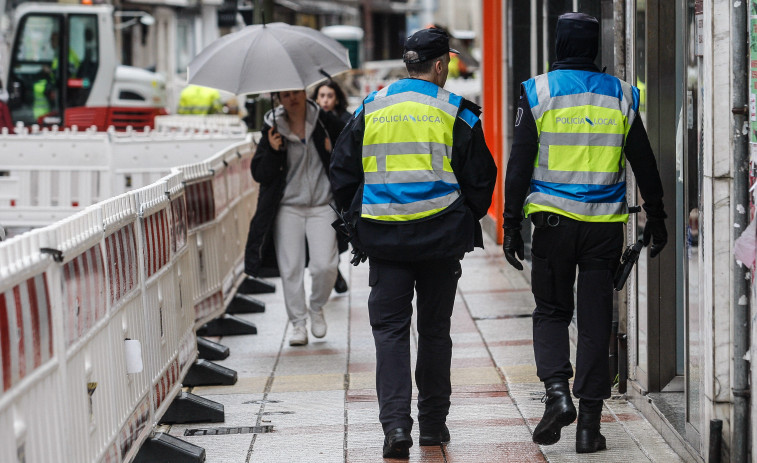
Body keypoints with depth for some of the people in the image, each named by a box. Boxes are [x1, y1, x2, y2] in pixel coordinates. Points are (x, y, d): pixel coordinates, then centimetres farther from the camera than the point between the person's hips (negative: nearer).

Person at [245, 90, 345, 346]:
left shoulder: (325, 121, 0)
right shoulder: (273, 128, 0)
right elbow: (259, 173, -1)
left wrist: (334, 151, -6)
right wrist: (272, 151, -18)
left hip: (322, 205, -1)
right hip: (288, 207, 1)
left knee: (325, 266, -12)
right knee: (290, 269, -1)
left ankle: (316, 308, 16)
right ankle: (298, 323, 13)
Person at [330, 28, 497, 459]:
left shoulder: (370, 108, 5)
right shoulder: (456, 113, -2)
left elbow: (343, 172, 8)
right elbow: (480, 178, 0)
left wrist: (359, 219, 19)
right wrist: (464, 221, 15)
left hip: (383, 237, 1)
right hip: (441, 237, -1)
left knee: (390, 329, 2)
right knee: (435, 329, 12)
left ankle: (395, 424, -12)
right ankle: (433, 423, 19)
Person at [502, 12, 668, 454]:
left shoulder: (538, 92, -3)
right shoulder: (621, 95, 4)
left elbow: (520, 165, -5)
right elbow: (644, 163, 8)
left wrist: (512, 225, 0)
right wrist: (656, 218, 18)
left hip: (553, 221, -1)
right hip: (604, 225, 1)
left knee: (551, 312, 13)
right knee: (596, 322, 6)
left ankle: (557, 392, -10)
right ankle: (589, 423, 5)